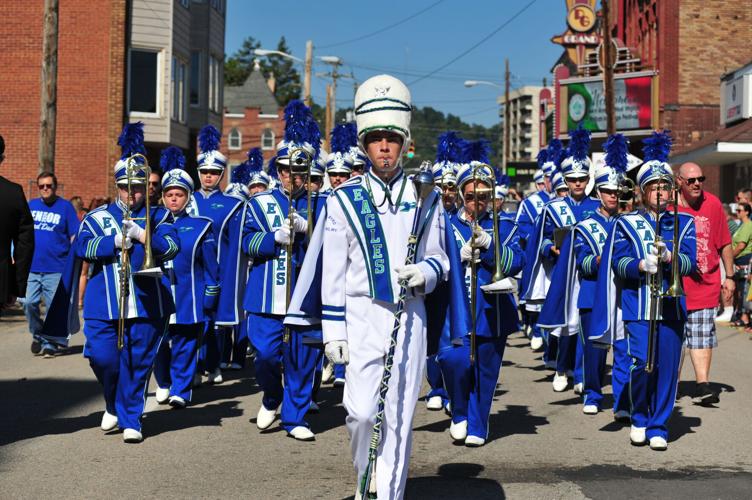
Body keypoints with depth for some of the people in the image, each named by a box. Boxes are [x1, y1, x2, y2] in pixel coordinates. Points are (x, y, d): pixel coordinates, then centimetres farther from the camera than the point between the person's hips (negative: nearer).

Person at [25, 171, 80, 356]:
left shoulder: (65, 206, 2)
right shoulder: (31, 205, 12)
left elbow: (75, 236, 1)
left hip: (56, 269, -3)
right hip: (31, 267, 3)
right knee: (28, 303, -3)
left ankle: (50, 343, 13)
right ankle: (37, 335, 20)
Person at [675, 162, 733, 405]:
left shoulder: (713, 204, 1)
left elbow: (725, 244, 8)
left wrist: (729, 277, 7)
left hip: (705, 284, 1)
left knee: (702, 336, -3)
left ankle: (702, 384, -1)